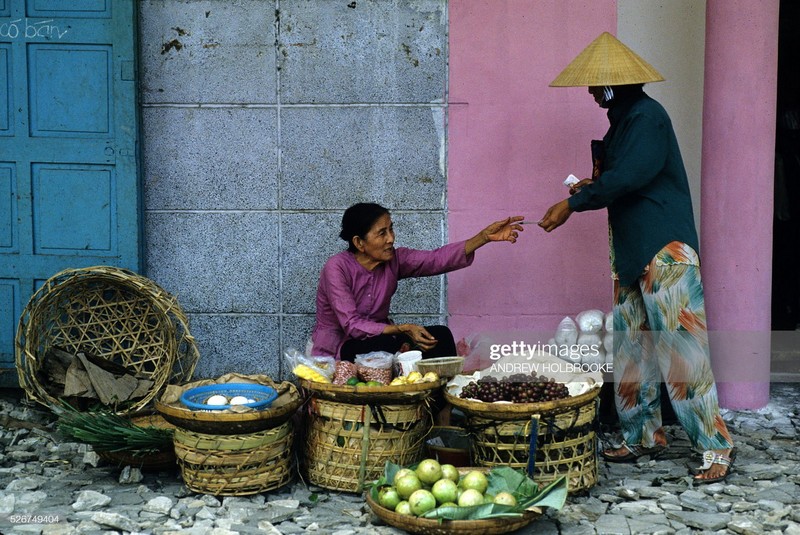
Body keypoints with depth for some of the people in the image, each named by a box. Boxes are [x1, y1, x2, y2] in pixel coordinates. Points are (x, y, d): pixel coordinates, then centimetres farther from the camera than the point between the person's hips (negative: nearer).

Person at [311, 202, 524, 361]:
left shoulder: (394, 259, -3)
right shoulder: (337, 268, -21)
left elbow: (437, 259, -10)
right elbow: (352, 326, -27)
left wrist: (485, 237, -19)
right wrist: (402, 329, -35)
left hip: (378, 337, 6)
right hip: (336, 351, -6)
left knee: (440, 335, -14)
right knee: (389, 345, -35)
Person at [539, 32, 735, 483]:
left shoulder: (647, 117, -13)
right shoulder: (623, 120, 17)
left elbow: (629, 175, -23)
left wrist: (574, 203, -18)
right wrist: (593, 185, 8)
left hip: (666, 251, -10)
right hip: (634, 254, 10)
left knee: (681, 350, -11)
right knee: (632, 348, 12)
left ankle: (717, 445, -5)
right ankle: (644, 436, 21)